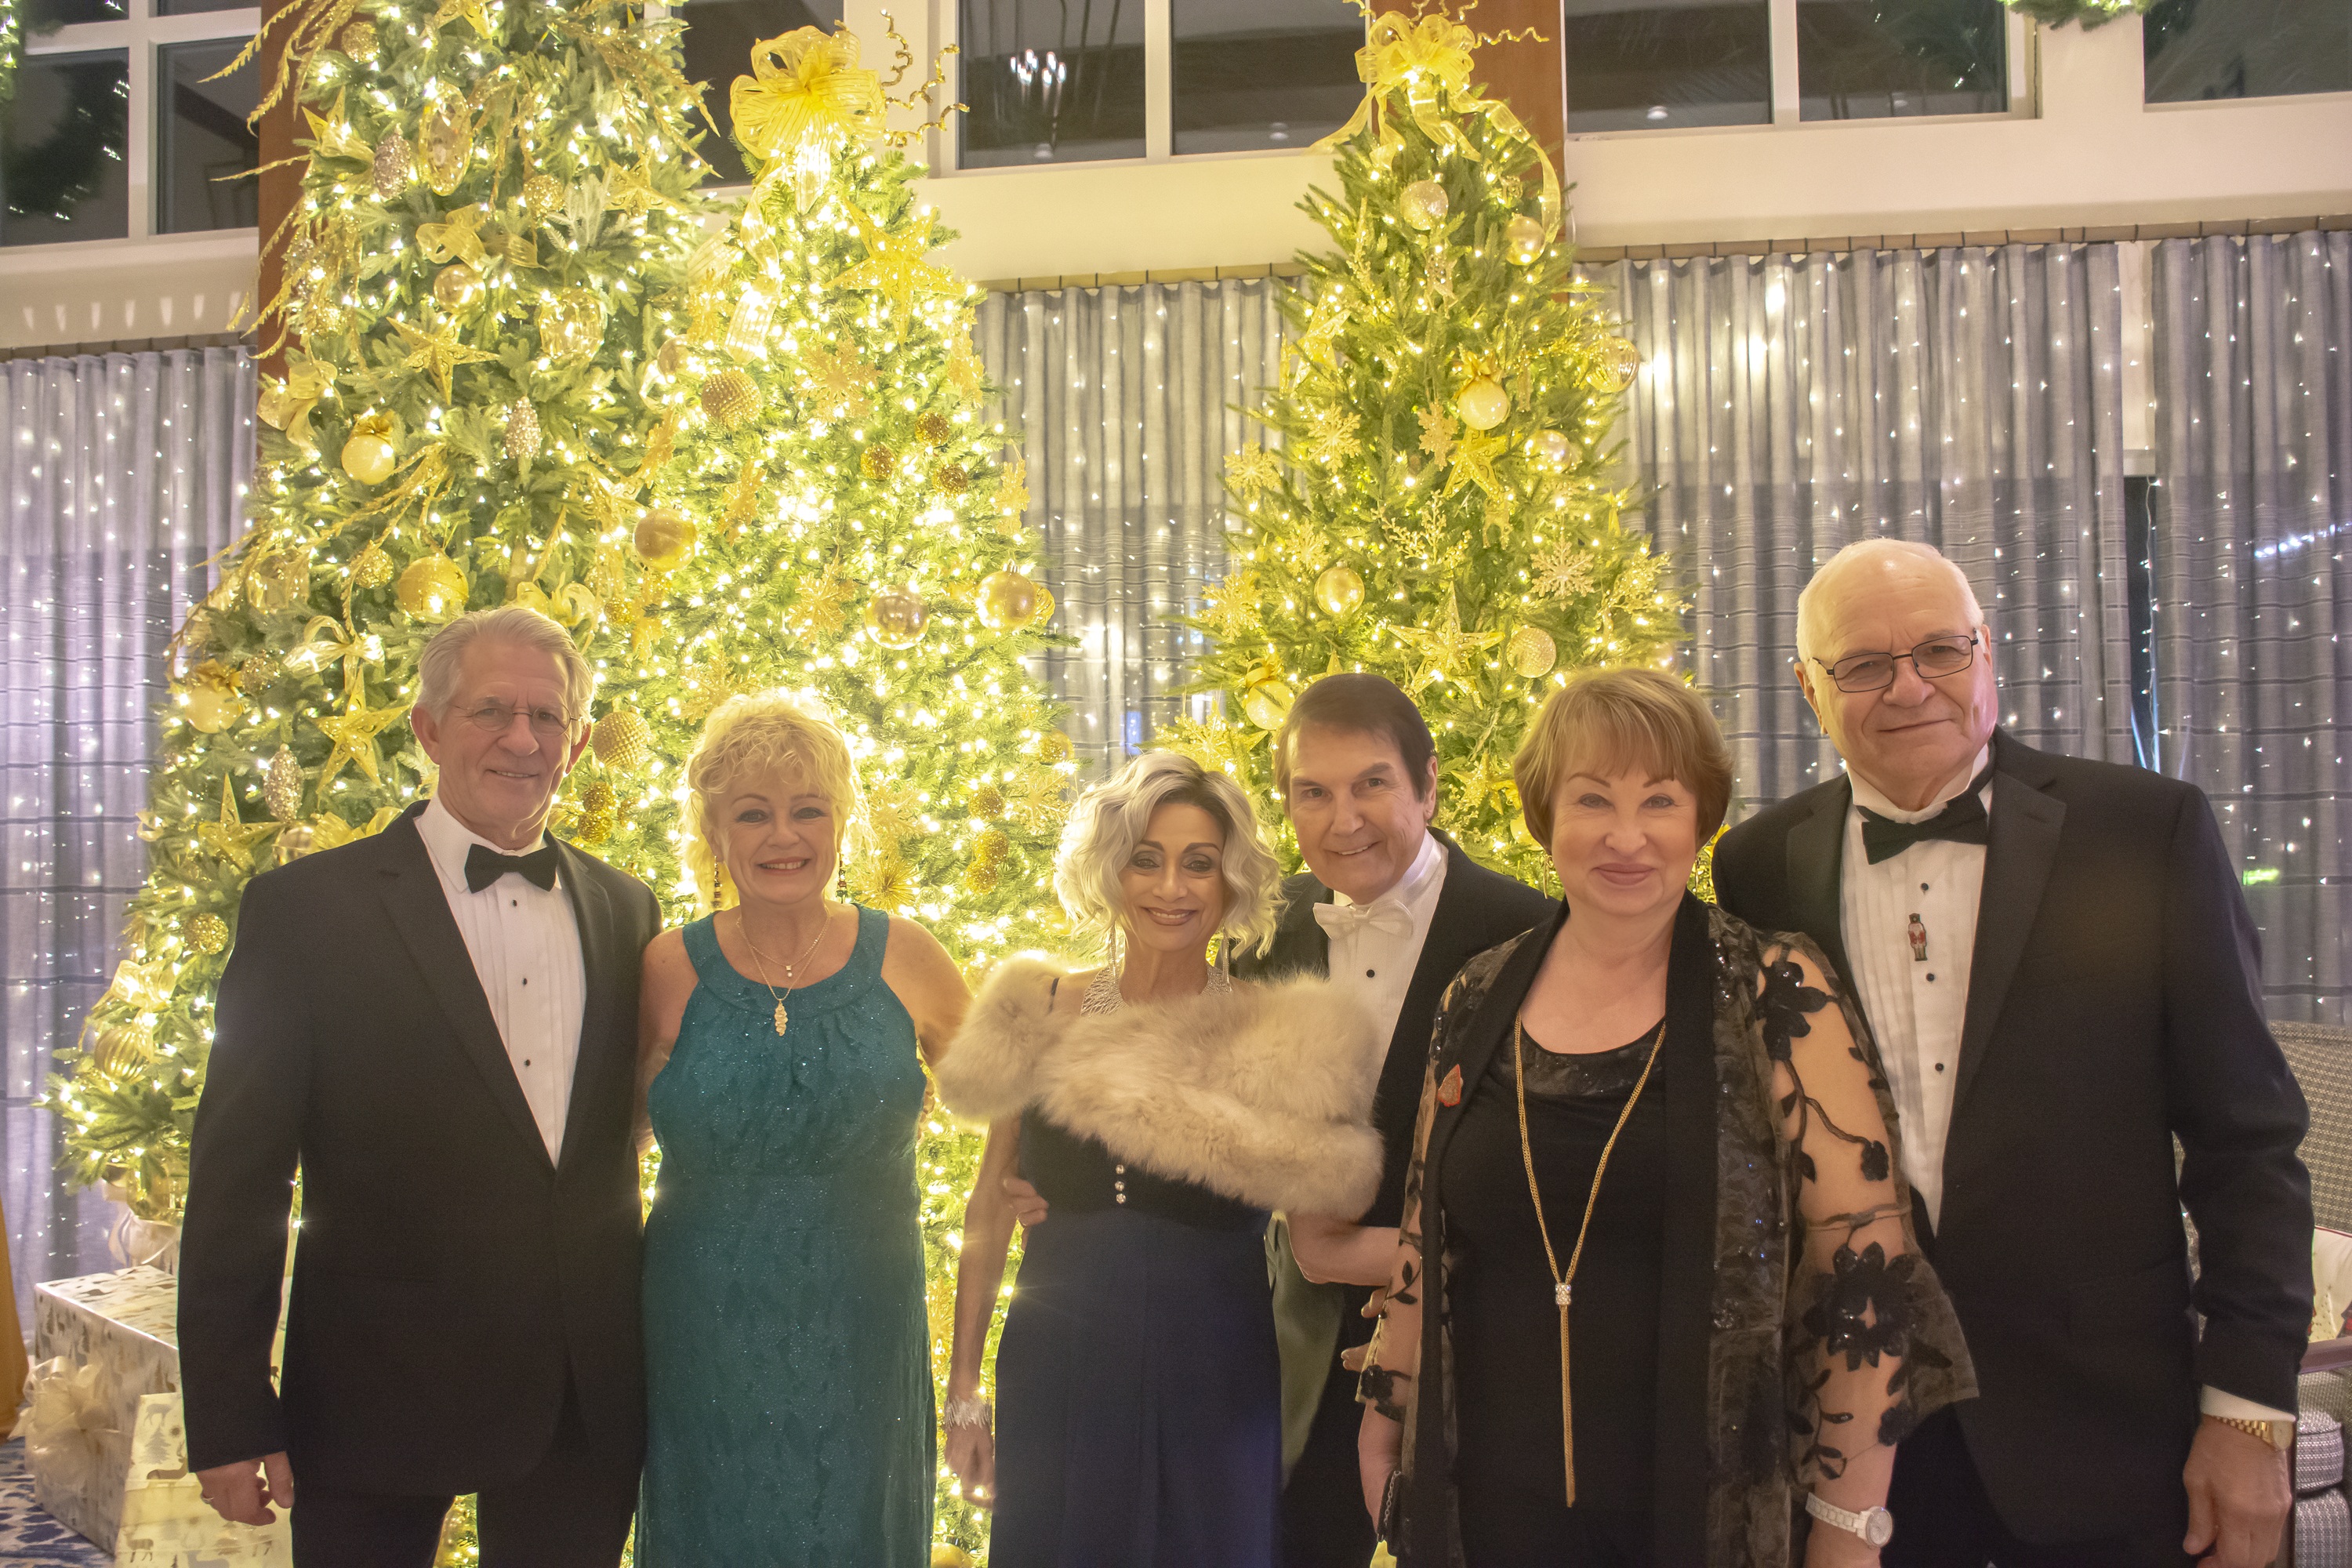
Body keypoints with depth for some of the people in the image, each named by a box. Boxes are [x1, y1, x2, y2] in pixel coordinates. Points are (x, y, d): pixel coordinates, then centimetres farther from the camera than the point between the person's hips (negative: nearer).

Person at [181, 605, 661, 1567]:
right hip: (379, 1403, -3)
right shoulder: (306, 908, -7)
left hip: (589, 1405, 4)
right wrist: (227, 1422, -7)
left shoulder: (625, 910, 5)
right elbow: (236, 1174, -7)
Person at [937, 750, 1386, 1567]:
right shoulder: (1044, 1015, 0)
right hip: (1053, 1388, 2)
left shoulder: (1281, 1039, -6)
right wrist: (962, 1392, 8)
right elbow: (989, 1211, 7)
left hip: (1212, 1394, -1)